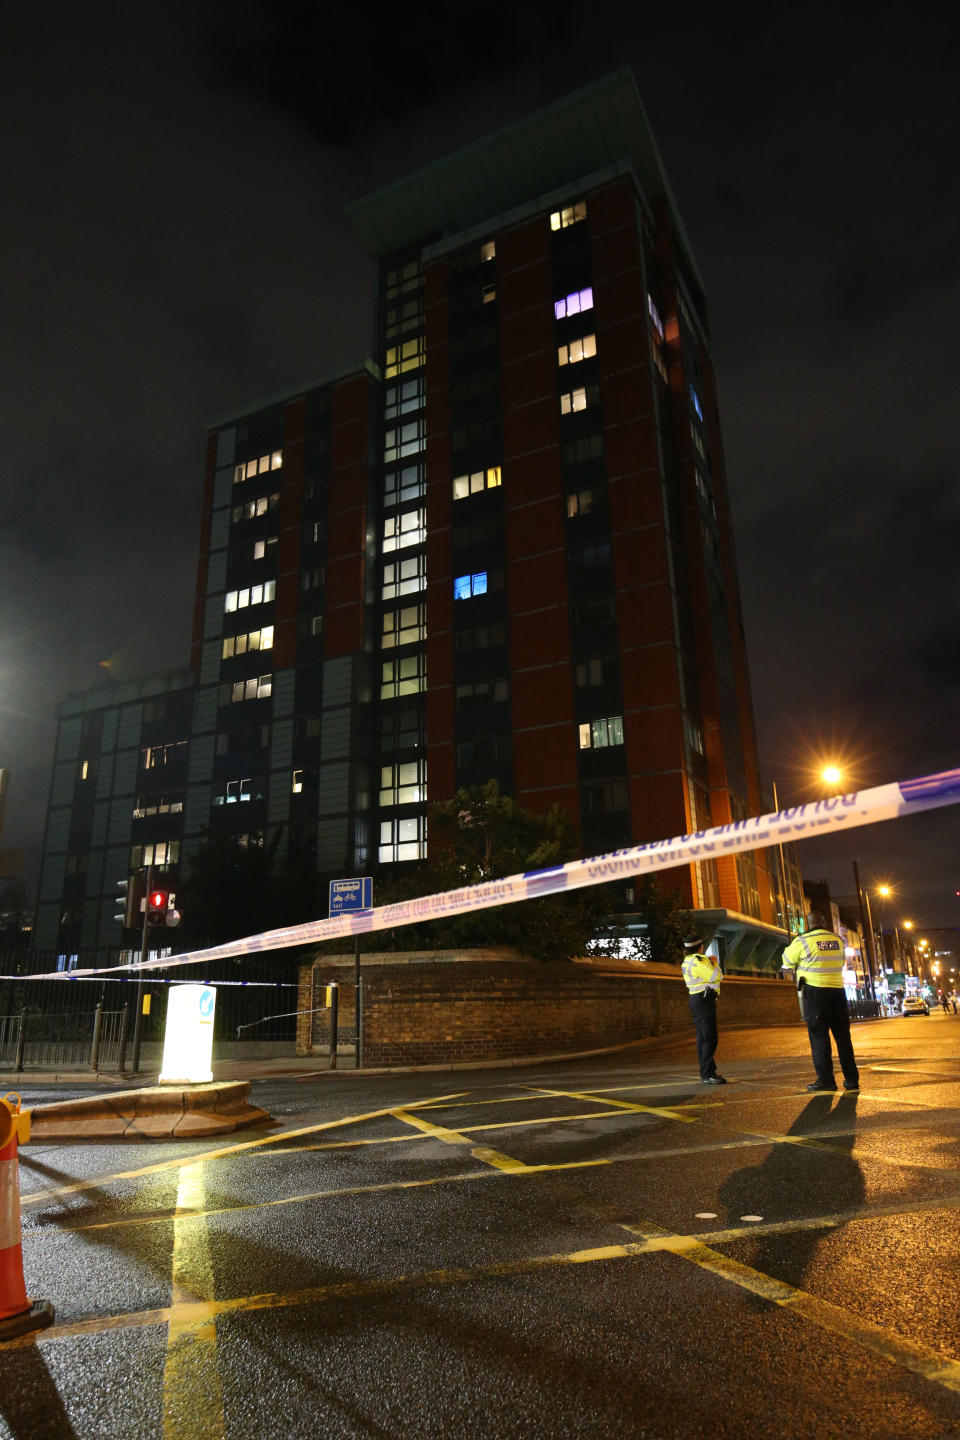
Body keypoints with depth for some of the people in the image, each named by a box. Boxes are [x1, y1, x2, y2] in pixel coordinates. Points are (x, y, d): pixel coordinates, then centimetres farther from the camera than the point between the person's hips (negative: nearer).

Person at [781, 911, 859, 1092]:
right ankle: (852, 1079, 14)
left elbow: (787, 960, 6)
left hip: (815, 992, -5)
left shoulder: (803, 941, -7)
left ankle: (826, 1080, -1)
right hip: (837, 990, 5)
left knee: (819, 1036, 0)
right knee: (843, 1036, 11)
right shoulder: (838, 940, 8)